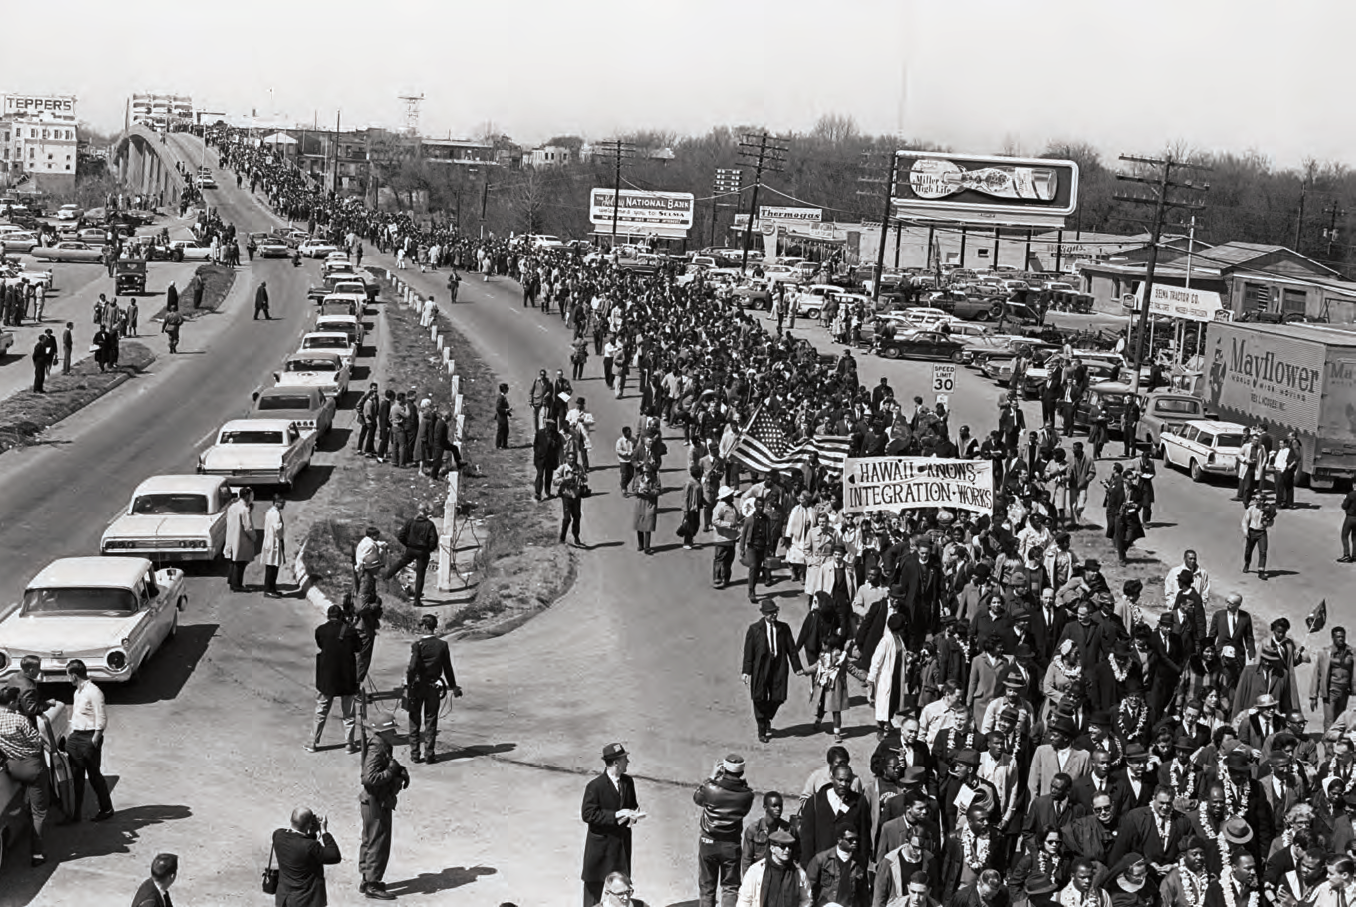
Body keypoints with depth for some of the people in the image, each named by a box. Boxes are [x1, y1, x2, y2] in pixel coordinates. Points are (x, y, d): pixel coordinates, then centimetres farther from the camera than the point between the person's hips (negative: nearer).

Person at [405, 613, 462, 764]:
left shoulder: (417, 644, -13)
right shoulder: (442, 645, -4)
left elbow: (412, 667, -19)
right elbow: (447, 668, 2)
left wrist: (408, 686, -11)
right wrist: (453, 686, 12)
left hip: (418, 685, -2)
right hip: (434, 687, 2)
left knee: (415, 720, 11)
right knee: (430, 720, 9)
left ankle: (415, 754, 13)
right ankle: (429, 754, 9)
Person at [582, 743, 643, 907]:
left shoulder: (627, 782, 2)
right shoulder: (595, 786, -18)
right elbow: (587, 814, -19)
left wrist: (633, 815, -11)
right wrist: (615, 815, -24)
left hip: (622, 843, 6)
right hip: (601, 843, -6)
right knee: (594, 883, 6)